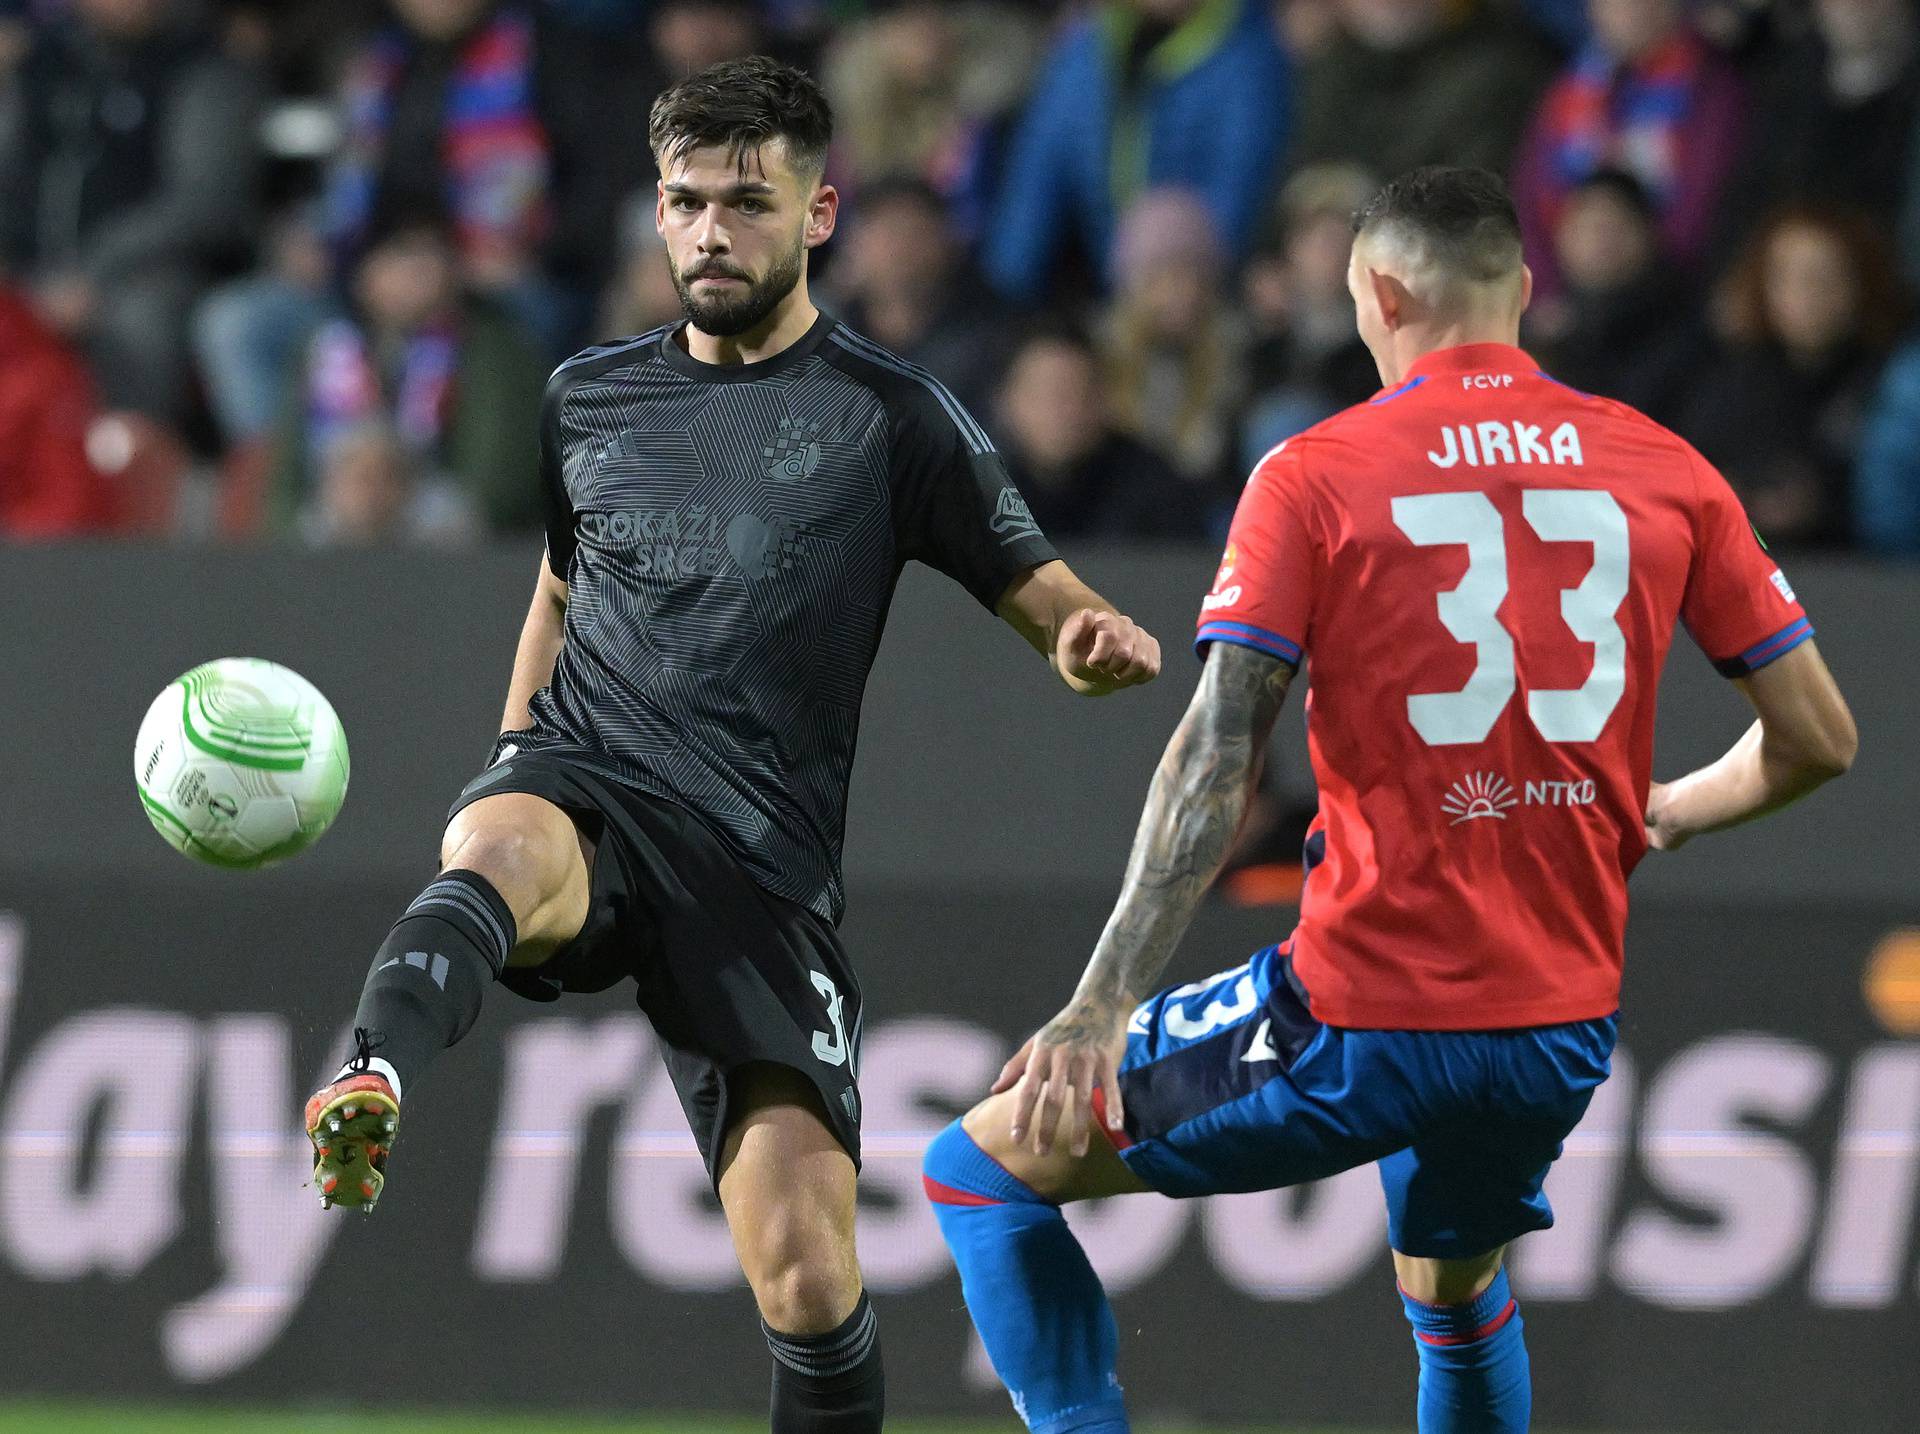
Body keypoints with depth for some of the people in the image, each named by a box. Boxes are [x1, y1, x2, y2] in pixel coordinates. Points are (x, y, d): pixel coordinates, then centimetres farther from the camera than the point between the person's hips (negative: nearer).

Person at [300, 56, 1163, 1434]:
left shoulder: (894, 417, 6)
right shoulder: (590, 395, 17)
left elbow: (1046, 604, 5)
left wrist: (1098, 643, -19)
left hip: (761, 866, -1)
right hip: (584, 798, 1)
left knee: (810, 1275, -11)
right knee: (494, 853, -40)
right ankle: (366, 1090, -69)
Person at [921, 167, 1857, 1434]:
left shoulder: (1314, 477, -6)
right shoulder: (1666, 471, 4)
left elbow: (1216, 763, -13)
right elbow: (1819, 739, 7)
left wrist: (1100, 1007, -16)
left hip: (1364, 1019, -5)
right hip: (1568, 1027, 5)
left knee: (987, 1168, 8)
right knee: (1457, 1299, 33)